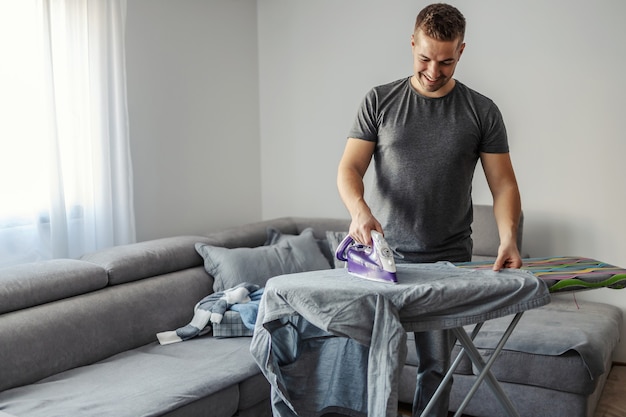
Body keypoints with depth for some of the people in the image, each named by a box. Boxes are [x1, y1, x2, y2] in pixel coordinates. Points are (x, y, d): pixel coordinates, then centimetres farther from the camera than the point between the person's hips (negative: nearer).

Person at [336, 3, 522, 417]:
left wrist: (508, 238, -17)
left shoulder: (482, 111, 4)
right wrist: (359, 209, -23)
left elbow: (503, 183, 1)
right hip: (384, 254, 0)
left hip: (449, 260, 0)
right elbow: (350, 168, -2)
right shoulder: (380, 101, 3)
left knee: (437, 364, 6)